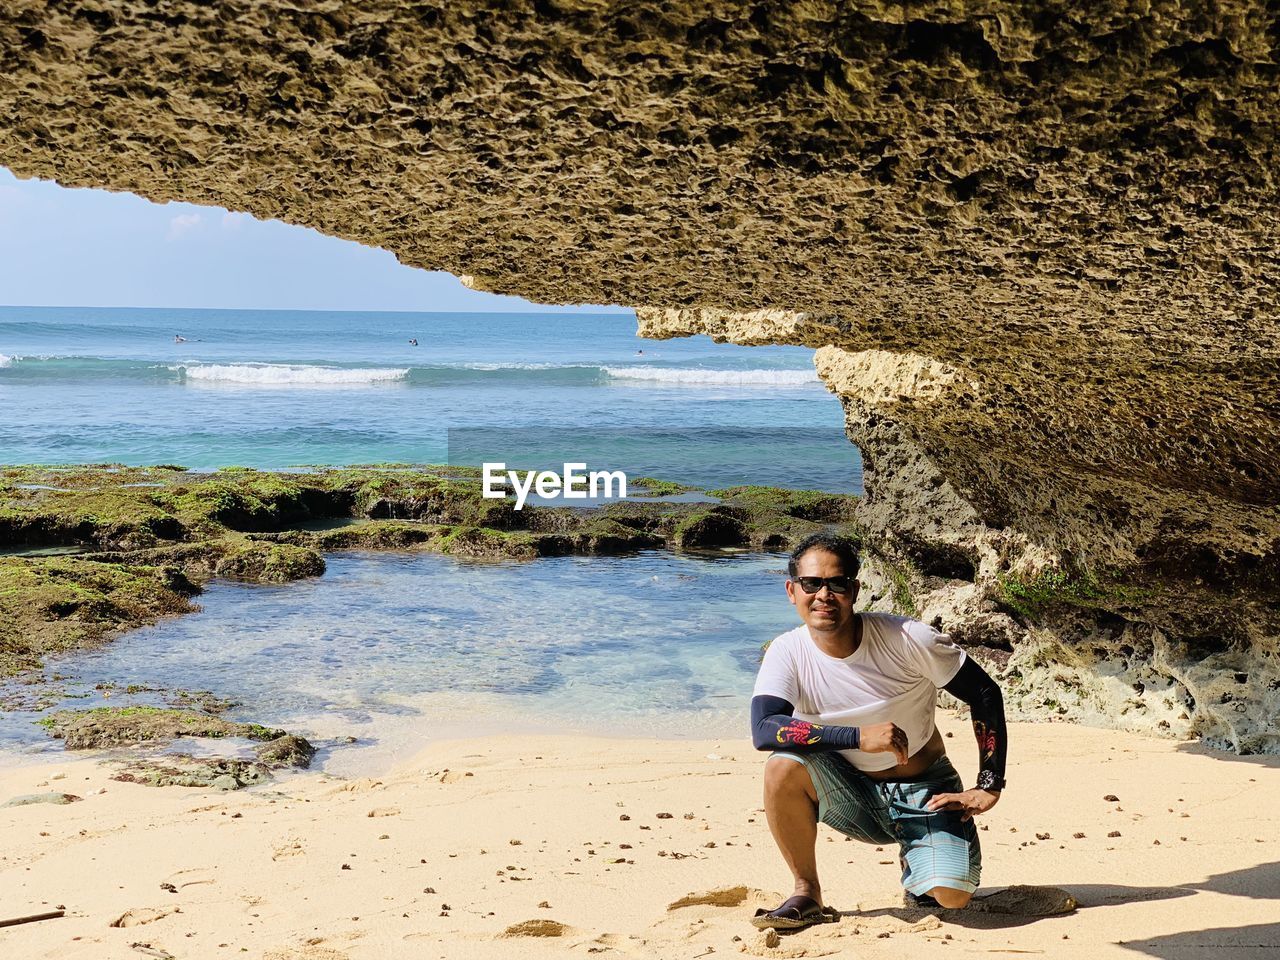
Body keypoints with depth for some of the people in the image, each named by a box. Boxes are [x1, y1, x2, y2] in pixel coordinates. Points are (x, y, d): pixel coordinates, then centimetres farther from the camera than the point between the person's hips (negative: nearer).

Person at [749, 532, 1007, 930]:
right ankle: (807, 895, -9)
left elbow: (985, 694, -9)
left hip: (924, 792, -1)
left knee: (952, 894, -25)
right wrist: (860, 737, -39)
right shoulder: (787, 654, -14)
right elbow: (763, 730, -31)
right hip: (854, 797, 1)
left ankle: (916, 867, 13)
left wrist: (989, 786, -11)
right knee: (783, 766, -29)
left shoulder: (907, 639, -18)